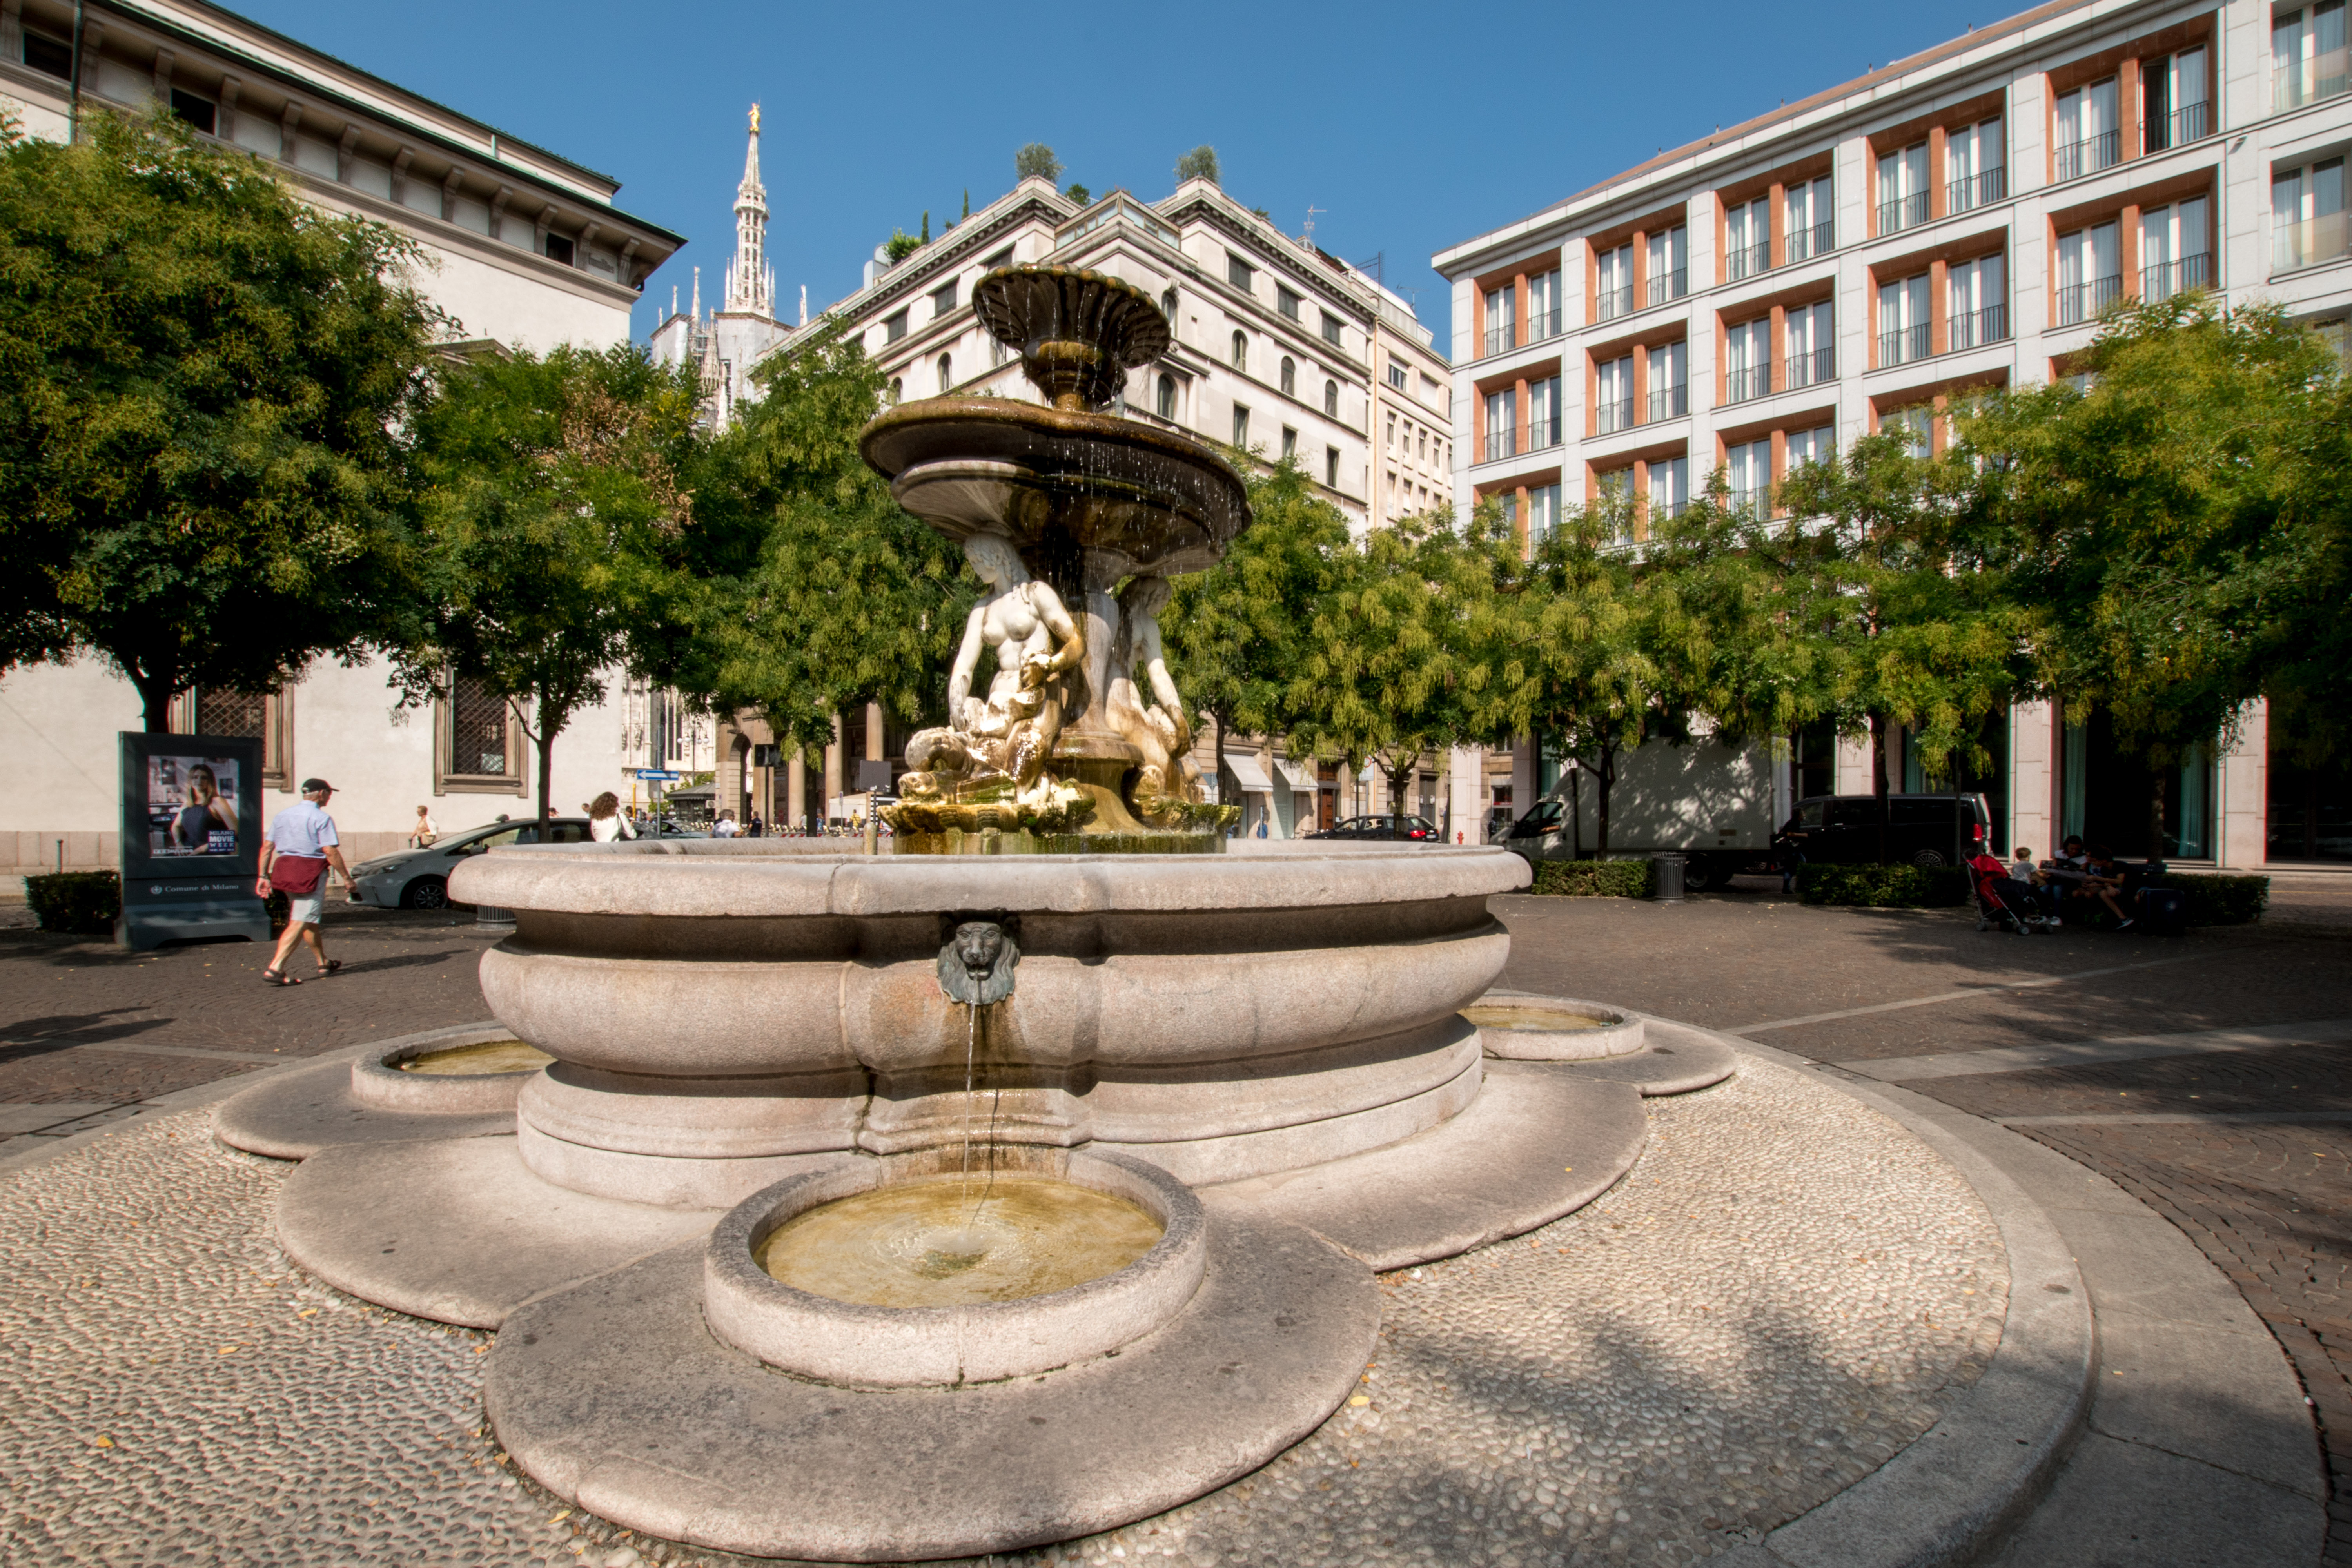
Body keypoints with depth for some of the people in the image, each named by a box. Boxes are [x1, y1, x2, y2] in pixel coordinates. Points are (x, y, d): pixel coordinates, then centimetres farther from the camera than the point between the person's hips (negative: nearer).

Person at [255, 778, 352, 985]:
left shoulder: (282, 815, 13)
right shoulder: (321, 818, -10)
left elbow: (267, 848, 10)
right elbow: (331, 852, -15)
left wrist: (263, 876, 12)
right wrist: (346, 877, -9)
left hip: (285, 870, 8)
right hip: (311, 871, -8)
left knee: (309, 920, 19)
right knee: (300, 922, -7)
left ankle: (324, 963, 29)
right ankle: (275, 969, -15)